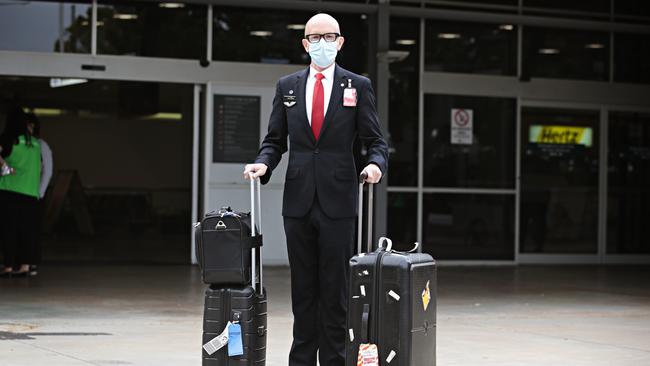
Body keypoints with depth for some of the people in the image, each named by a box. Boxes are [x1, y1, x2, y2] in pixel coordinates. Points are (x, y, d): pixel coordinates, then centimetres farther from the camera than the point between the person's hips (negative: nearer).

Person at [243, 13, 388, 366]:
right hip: (298, 201, 2)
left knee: (335, 288, 0)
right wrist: (263, 163, -7)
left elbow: (376, 141, 4)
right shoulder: (287, 86, 11)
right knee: (303, 288, 8)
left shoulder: (358, 86, 4)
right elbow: (274, 140, 13)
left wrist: (376, 164, -17)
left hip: (337, 202, -2)